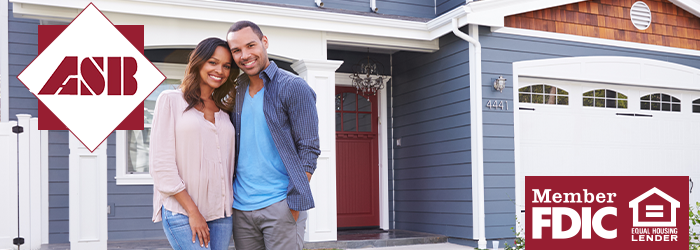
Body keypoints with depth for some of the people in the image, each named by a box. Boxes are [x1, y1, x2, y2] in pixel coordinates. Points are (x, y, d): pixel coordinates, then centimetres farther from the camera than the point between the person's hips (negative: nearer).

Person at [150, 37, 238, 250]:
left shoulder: (223, 111, 15)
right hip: (182, 212, -5)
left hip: (221, 213, 5)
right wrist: (193, 211, -11)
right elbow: (161, 164, -8)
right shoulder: (171, 100, -1)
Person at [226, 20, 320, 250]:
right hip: (240, 207, 5)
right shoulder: (236, 92, 12)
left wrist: (295, 204, -15)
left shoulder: (293, 87, -5)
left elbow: (309, 149, -8)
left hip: (280, 205, -5)